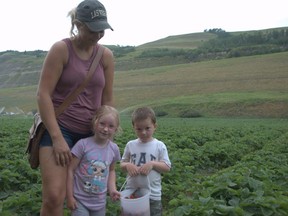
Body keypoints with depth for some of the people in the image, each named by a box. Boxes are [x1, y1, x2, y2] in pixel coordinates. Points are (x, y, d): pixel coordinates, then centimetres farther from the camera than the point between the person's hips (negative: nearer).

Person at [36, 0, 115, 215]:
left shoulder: (106, 56, 4)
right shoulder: (61, 49, -8)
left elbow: (107, 100, 8)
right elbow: (43, 94, -14)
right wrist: (57, 138, -20)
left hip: (90, 133, 5)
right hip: (58, 127, -4)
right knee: (54, 197, -16)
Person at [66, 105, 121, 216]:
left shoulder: (114, 149, -4)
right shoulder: (83, 144, -17)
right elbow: (70, 170, -12)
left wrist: (112, 189, -1)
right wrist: (70, 197, -11)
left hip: (100, 201, 4)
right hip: (80, 199, -4)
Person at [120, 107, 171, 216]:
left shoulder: (160, 146, -6)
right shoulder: (130, 145, -1)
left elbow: (167, 167, -5)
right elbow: (122, 163, 7)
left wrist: (152, 164, -20)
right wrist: (128, 165, -15)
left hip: (153, 194, -1)